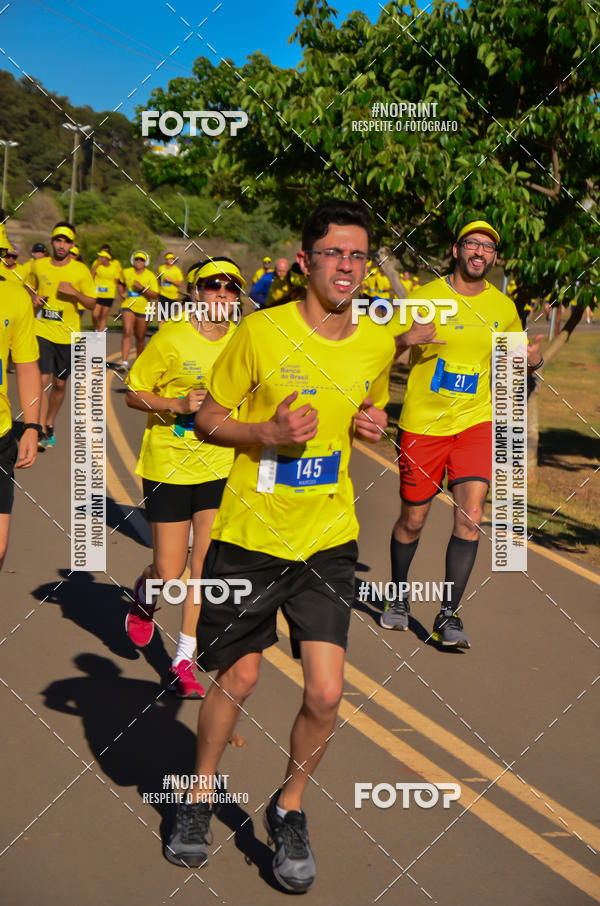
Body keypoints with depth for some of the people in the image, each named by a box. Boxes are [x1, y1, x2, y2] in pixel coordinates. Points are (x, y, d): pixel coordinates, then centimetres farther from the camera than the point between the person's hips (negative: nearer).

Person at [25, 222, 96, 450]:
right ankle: (42, 431, -12)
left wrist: (74, 292, -17)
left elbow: (91, 304, 1)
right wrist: (33, 300, -2)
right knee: (43, 380, -13)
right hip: (42, 331, 0)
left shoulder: (81, 270, -2)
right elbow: (28, 288, 21)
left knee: (59, 384, 10)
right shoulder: (38, 266, 3)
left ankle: (50, 425, 30)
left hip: (68, 335, 1)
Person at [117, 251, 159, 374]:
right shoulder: (126, 272, 2)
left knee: (140, 338, 9)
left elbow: (155, 295, -10)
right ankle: (124, 363, -26)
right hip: (128, 306, 0)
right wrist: (122, 293, 12)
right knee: (127, 332, -20)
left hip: (143, 309, 0)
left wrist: (142, 288, -21)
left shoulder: (150, 276, -4)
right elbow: (121, 283, 26)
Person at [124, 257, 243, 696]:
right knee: (168, 573, 0)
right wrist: (178, 404, -19)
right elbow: (134, 394, -4)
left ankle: (184, 661, 14)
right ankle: (145, 597, 37)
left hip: (222, 468, 3)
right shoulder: (170, 339, -10)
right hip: (168, 467, -3)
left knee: (205, 566, 1)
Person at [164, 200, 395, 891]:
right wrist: (268, 432, -21)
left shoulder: (377, 343, 1)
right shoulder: (262, 332, -11)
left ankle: (288, 808, 21)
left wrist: (372, 423, -4)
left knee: (326, 693, -6)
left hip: (328, 538, 3)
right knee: (237, 680, 10)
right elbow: (207, 419, -2)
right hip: (249, 533, -2)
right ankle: (200, 794, 37)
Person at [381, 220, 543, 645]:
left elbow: (516, 358, 19)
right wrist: (406, 339, -24)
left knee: (471, 516, -14)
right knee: (413, 520, 8)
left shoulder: (503, 307, 4)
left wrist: (534, 359, -6)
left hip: (476, 423, 1)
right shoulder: (425, 296, -4)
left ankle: (448, 615, -4)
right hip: (422, 423, -1)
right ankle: (399, 598, 34)